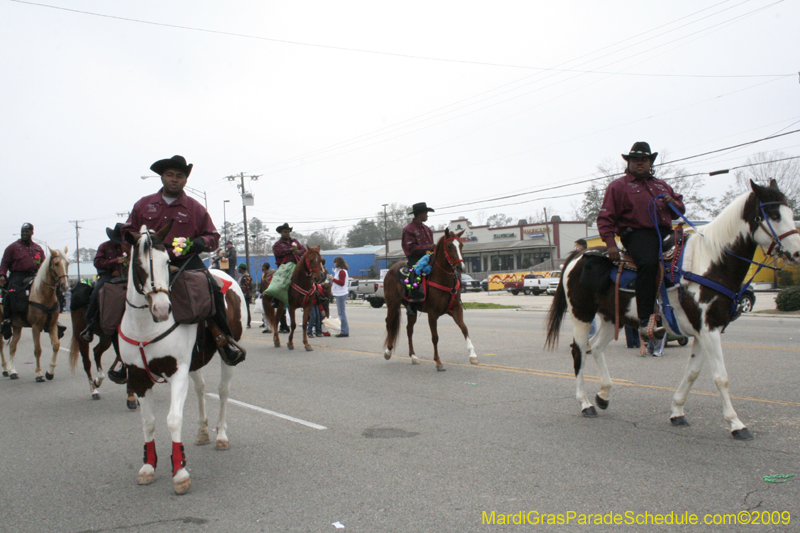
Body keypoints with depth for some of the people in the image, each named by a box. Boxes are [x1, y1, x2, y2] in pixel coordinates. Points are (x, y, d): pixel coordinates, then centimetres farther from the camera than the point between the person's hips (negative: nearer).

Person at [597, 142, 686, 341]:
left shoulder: (662, 185, 28)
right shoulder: (618, 186, 11)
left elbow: (679, 210, 34)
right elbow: (605, 218, 4)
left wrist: (673, 203, 8)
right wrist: (611, 244, -9)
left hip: (664, 233, 6)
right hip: (637, 233, -6)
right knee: (648, 263, -34)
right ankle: (645, 322, -38)